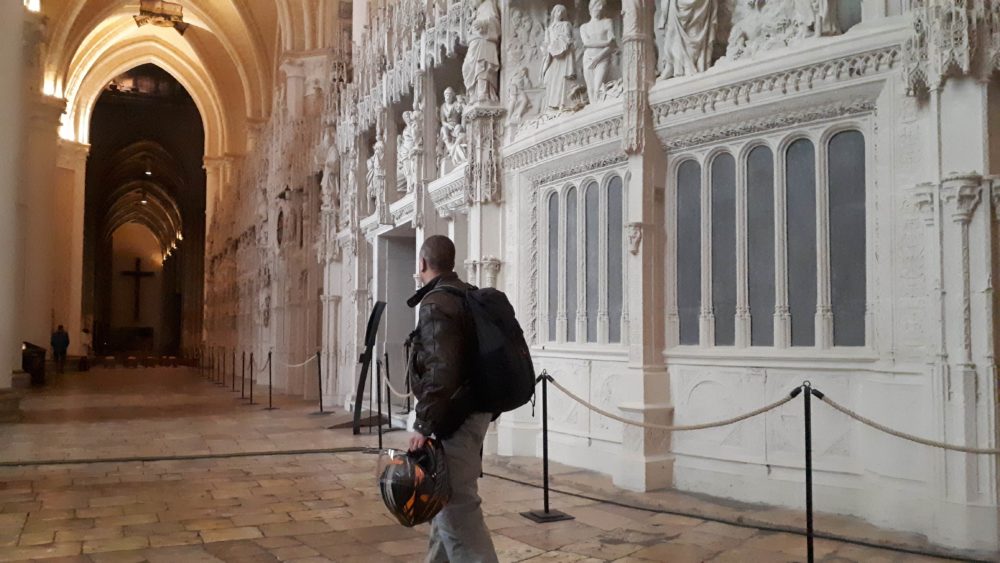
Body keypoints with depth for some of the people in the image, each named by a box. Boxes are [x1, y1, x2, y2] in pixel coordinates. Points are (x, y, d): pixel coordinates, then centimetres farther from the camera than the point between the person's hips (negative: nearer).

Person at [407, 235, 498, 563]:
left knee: (458, 508, -9)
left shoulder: (436, 303, -16)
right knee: (446, 498, 21)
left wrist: (424, 425, -23)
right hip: (472, 410, 10)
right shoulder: (468, 296, 13)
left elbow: (440, 371, -26)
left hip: (455, 417, -10)